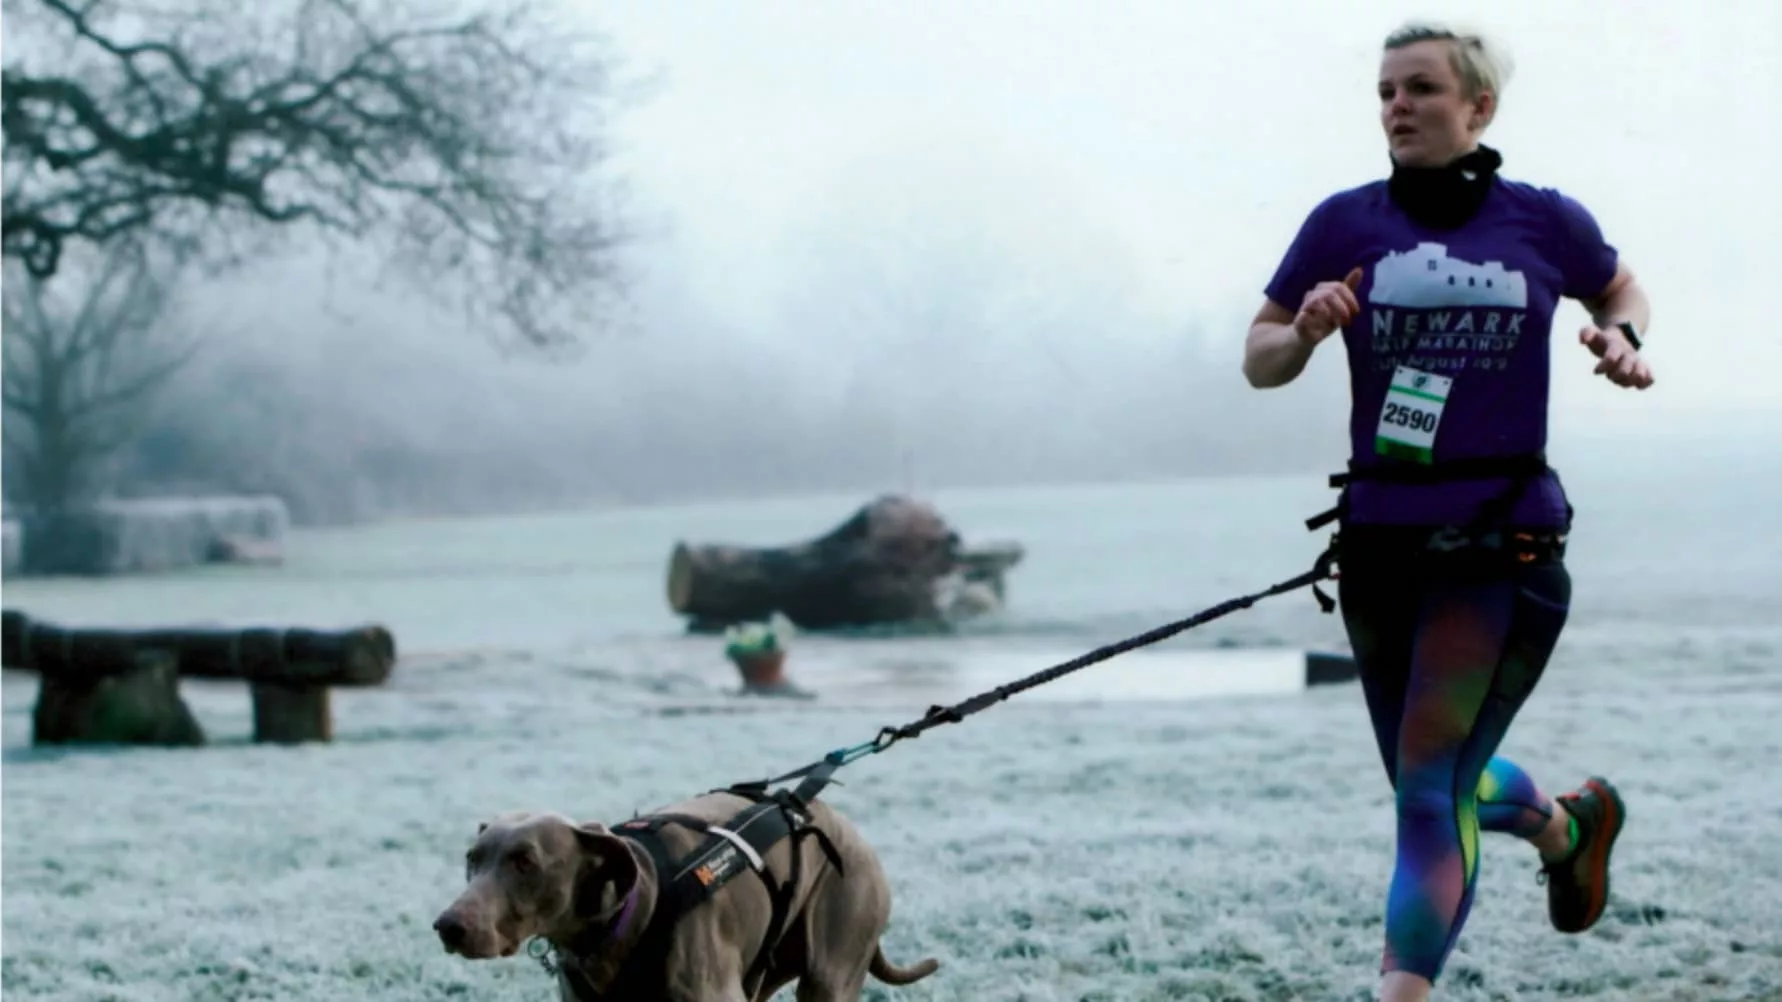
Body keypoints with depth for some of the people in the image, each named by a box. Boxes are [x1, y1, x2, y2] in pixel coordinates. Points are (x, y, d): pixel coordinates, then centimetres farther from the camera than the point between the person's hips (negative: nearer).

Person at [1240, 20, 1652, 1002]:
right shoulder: (1347, 223, 0)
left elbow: (1621, 290, 19)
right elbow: (1258, 360, 4)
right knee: (1437, 785, 19)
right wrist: (1305, 333, -17)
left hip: (1506, 545, -3)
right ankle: (1570, 823, 51)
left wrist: (1623, 339, -2)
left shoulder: (1544, 222, -1)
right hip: (1382, 542, 3)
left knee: (1430, 789, -13)